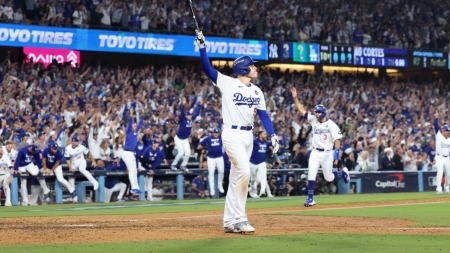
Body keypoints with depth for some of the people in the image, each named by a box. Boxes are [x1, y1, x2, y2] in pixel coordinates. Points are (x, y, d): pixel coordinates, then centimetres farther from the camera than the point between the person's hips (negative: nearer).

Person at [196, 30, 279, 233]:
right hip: (232, 135, -7)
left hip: (248, 136, 7)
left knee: (236, 178, 9)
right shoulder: (227, 83, -5)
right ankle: (239, 218, -14)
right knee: (244, 172, -19)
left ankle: (229, 222, 12)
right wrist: (202, 46, -23)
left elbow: (263, 115, 10)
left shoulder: (257, 91, 12)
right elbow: (207, 68, -13)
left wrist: (272, 135, -2)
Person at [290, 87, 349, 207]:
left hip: (327, 153, -4)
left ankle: (343, 172, 39)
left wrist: (336, 154, -24)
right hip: (315, 152, 4)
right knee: (311, 175, -8)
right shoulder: (313, 120, 3)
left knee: (329, 178, 8)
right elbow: (302, 110, 1)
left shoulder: (331, 125, -11)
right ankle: (310, 199, -5)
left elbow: (337, 140, -15)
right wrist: (295, 98, -8)